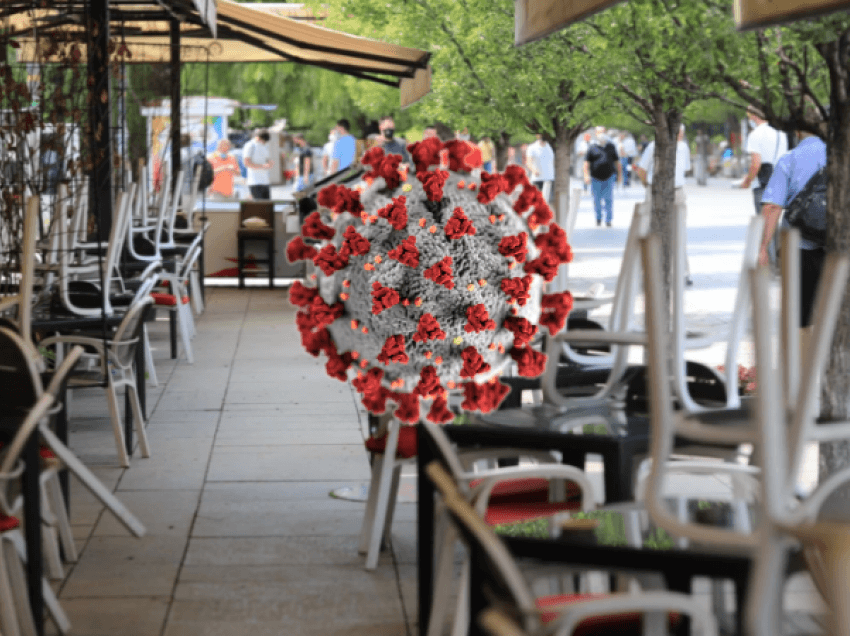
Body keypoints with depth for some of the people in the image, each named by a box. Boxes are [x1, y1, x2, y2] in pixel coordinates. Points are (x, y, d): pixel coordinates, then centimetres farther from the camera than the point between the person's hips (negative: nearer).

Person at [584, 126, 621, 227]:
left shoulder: (611, 147, 9)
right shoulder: (592, 147, 1)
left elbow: (617, 161, 16)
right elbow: (586, 162, 0)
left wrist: (620, 174, 14)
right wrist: (586, 175, -9)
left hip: (609, 177, 1)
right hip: (596, 178, -1)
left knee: (608, 199, -3)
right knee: (597, 199, 6)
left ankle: (608, 220, 3)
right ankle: (598, 218, 23)